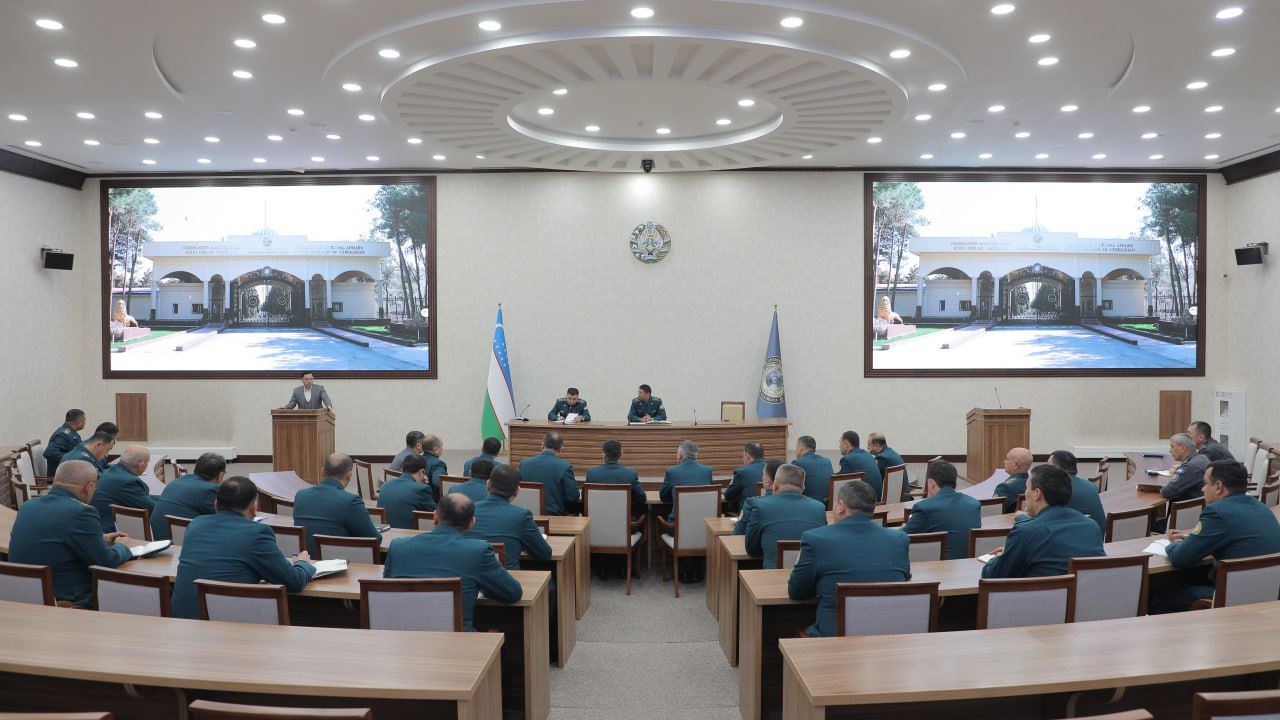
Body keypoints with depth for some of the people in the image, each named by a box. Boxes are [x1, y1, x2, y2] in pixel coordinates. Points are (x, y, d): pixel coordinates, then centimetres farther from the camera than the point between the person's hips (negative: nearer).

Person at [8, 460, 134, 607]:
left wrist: (100, 541, 23)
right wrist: (121, 547, 8)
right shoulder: (81, 512, -20)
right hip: (67, 603, -8)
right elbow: (107, 561, -13)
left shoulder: (27, 506, 5)